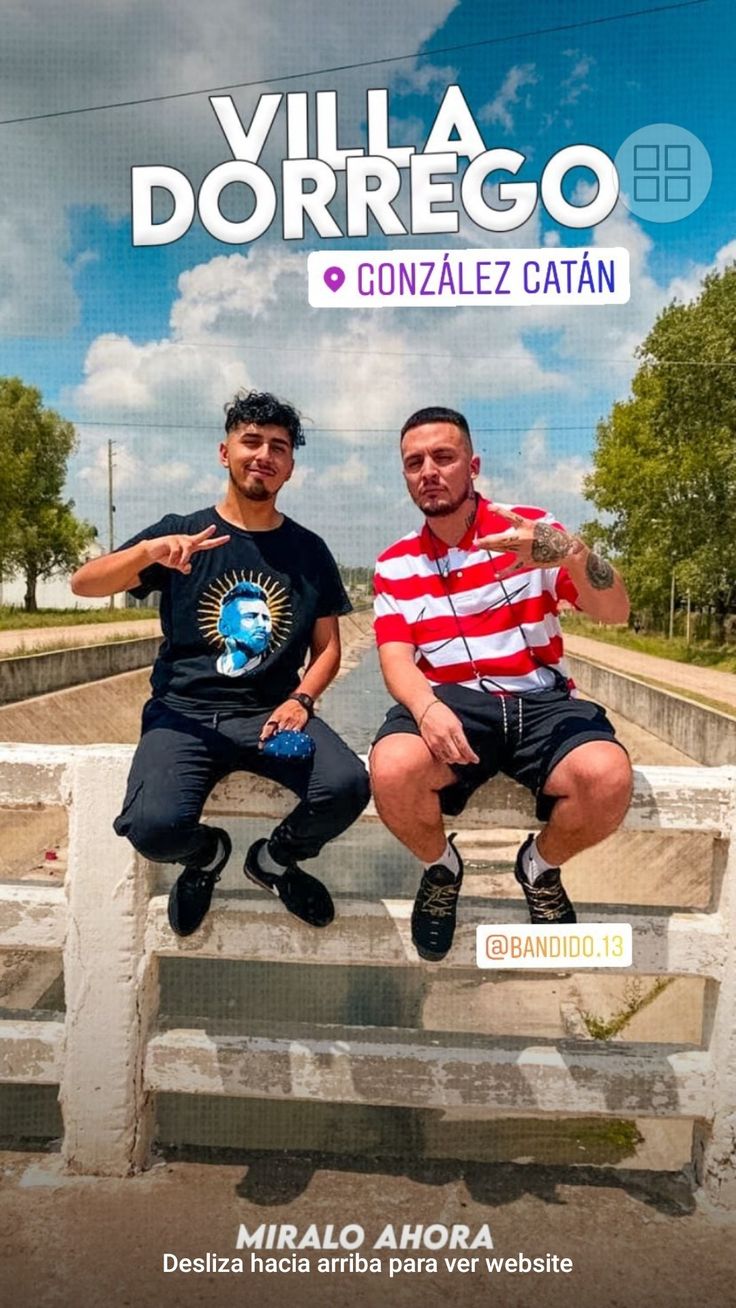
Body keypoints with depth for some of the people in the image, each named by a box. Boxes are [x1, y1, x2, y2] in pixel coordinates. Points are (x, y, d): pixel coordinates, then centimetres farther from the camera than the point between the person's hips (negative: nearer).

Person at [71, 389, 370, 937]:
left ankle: (276, 858, 9)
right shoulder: (181, 532, 4)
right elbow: (82, 583, -3)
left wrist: (300, 699, -8)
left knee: (348, 787, -26)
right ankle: (206, 853, 12)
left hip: (272, 712, 2)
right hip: (185, 712, -1)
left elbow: (328, 646, 13)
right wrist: (149, 551, -23)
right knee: (155, 828, -29)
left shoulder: (309, 550, 10)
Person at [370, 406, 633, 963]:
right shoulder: (396, 565, 9)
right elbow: (396, 659, -2)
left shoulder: (533, 528, 4)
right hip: (451, 704, 1)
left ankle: (541, 866, 6)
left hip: (541, 700, 0)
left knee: (608, 778, -31)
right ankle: (441, 867, 4)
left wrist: (572, 553, -28)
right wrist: (426, 706, -27)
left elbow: (615, 612, -6)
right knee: (392, 771, -32)